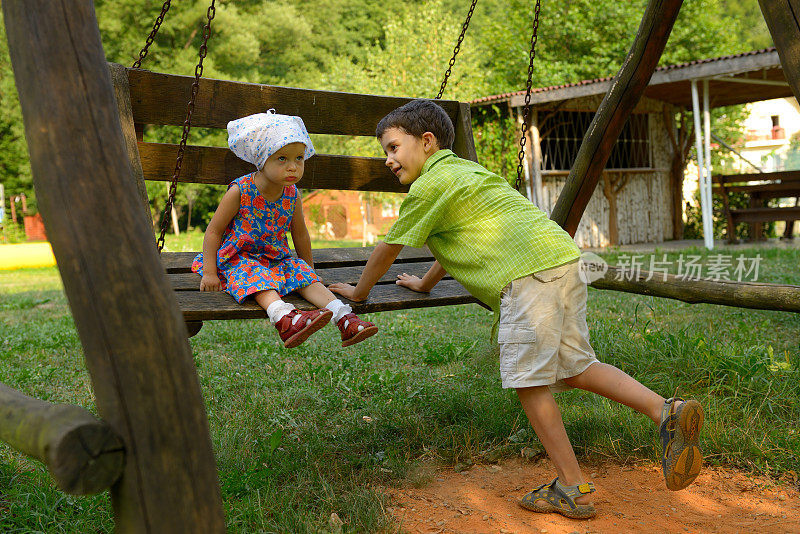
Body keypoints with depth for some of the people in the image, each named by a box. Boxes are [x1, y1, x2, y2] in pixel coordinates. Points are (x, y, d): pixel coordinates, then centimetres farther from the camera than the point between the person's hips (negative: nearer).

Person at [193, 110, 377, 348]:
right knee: (259, 280, -33)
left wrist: (309, 268, 20)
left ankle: (345, 319, -27)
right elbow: (213, 231, -10)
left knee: (306, 278, -17)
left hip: (276, 257, 5)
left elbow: (300, 235, 12)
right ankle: (286, 320, -58)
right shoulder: (240, 192, -16)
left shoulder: (292, 195, -3)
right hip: (238, 258, -5)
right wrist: (210, 272, -14)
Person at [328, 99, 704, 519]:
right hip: (564, 259, 10)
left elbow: (389, 248, 9)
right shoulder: (464, 170, 30)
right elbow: (458, 238, 44)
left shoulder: (430, 182, 1)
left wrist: (359, 291, 25)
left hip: (530, 270, -10)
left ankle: (573, 487, 1)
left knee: (528, 379, -4)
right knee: (574, 367, 14)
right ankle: (665, 411, 1)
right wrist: (425, 284, 56)